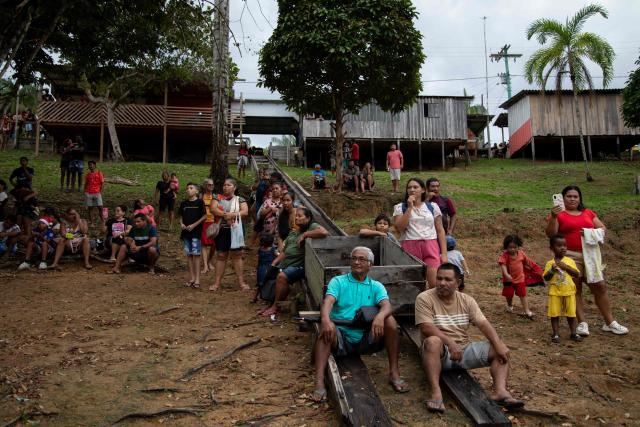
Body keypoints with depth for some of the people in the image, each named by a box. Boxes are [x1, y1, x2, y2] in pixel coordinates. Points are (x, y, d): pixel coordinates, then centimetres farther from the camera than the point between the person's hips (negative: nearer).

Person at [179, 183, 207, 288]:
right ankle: (191, 278, 16)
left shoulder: (199, 202, -4)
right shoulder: (184, 203, 9)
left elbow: (204, 216, -6)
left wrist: (194, 225, -14)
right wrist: (181, 224, -6)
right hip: (186, 232, 5)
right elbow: (181, 216, 15)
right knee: (189, 255, 8)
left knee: (196, 255, -4)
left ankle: (197, 279, -1)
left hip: (196, 232, -5)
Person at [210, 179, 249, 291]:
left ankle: (241, 282, 2)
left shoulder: (240, 200, 6)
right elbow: (213, 209, -9)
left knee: (237, 255, 0)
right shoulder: (218, 198, 9)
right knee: (221, 255, 4)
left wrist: (232, 215, -20)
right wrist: (226, 214, -21)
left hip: (235, 230, -1)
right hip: (221, 230, 1)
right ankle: (217, 282, 7)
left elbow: (245, 212, -9)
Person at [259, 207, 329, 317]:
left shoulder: (312, 227, -4)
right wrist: (273, 264, 7)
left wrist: (305, 234, -19)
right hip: (285, 263, 9)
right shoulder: (293, 233, 22)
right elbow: (284, 251, 20)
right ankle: (270, 304, 14)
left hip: (299, 265, -9)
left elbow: (324, 232, -28)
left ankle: (275, 307, -13)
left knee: (282, 276, -28)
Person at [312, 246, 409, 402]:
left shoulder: (376, 287, 12)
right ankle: (319, 381, -40)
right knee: (326, 328, -32)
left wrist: (380, 316, -34)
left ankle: (394, 374, -16)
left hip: (367, 339, 2)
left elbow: (386, 306, -8)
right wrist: (325, 319, -35)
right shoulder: (338, 282, 8)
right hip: (341, 338, -1)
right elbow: (328, 302, -11)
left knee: (390, 320, -22)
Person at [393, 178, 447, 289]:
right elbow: (399, 228, -9)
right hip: (410, 246, 0)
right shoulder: (400, 207, 7)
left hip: (431, 246, 1)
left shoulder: (432, 206, 10)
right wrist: (409, 207, -9)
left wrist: (444, 253, 3)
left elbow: (440, 231, 10)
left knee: (436, 284, -11)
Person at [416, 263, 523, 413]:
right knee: (433, 341, -39)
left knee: (501, 351, -10)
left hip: (464, 349, 5)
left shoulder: (467, 300, 6)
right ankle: (435, 393, -43)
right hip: (440, 351, -5)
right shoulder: (424, 298, -8)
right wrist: (450, 342, -31)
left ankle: (500, 391, -27)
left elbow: (483, 324, -3)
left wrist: (499, 344, -19)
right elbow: (426, 328, -18)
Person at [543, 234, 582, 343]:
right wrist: (552, 270, -19)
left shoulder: (570, 261, 3)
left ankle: (573, 333, 20)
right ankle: (555, 334, 12)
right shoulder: (550, 263, 0)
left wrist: (566, 267, -17)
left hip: (569, 291, 1)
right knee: (554, 314, 2)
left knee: (571, 314, 8)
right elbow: (546, 278, -4)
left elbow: (577, 274, -6)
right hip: (555, 292, -1)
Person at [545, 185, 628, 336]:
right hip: (570, 256, -4)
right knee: (575, 289, 1)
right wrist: (553, 217, -22)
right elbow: (550, 234, -8)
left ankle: (610, 323, 14)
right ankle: (582, 323, 7)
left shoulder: (588, 213, 16)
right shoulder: (559, 214, 2)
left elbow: (602, 227, 15)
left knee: (600, 286, 4)